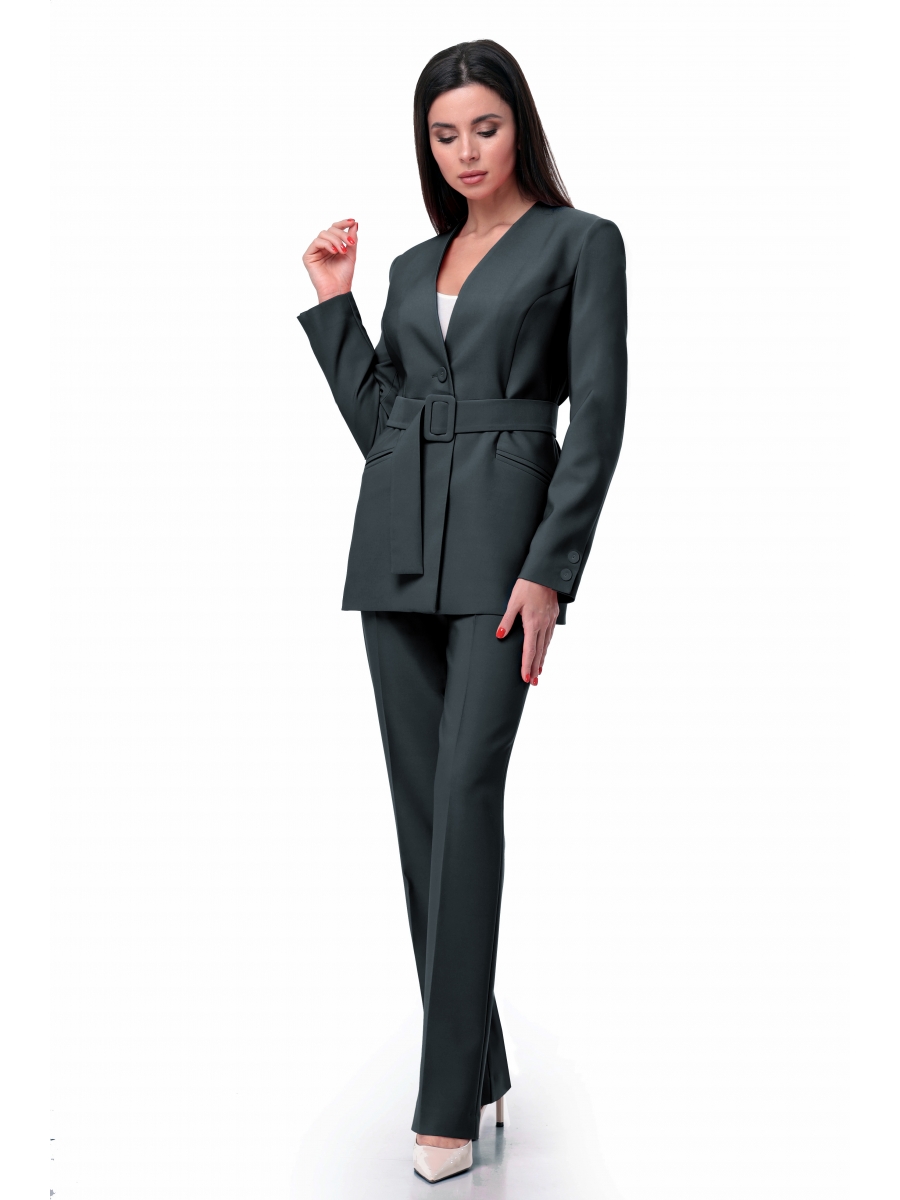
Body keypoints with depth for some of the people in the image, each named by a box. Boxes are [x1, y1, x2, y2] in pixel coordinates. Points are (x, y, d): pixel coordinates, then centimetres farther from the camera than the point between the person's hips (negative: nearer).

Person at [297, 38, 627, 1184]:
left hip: (500, 541, -6)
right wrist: (332, 302, 12)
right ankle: (478, 1062, 17)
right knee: (421, 802, 5)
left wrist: (549, 571, -15)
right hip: (395, 543, 6)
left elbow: (598, 416, -6)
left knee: (465, 797, -13)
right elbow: (376, 421, 16)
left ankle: (449, 1102, -8)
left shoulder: (580, 242, 3)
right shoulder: (413, 267, 20)